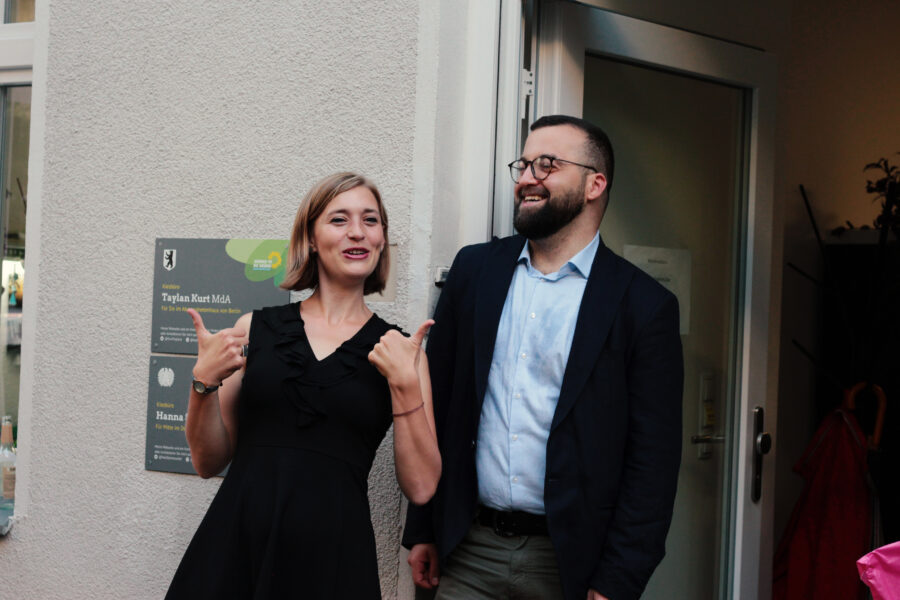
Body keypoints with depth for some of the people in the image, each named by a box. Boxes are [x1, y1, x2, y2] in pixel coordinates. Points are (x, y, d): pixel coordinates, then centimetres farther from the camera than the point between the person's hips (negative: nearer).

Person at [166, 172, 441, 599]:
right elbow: (209, 461, 7)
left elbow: (421, 488, -4)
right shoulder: (255, 329, 5)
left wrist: (405, 382, -12)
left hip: (333, 554, -1)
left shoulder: (400, 350, 3)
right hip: (233, 544, 1)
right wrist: (204, 383, -8)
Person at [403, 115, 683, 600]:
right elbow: (436, 401, 7)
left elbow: (653, 460, -7)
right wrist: (421, 530, 6)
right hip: (468, 551, 3)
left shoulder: (644, 305, -6)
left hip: (568, 560, -3)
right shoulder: (474, 268, 5)